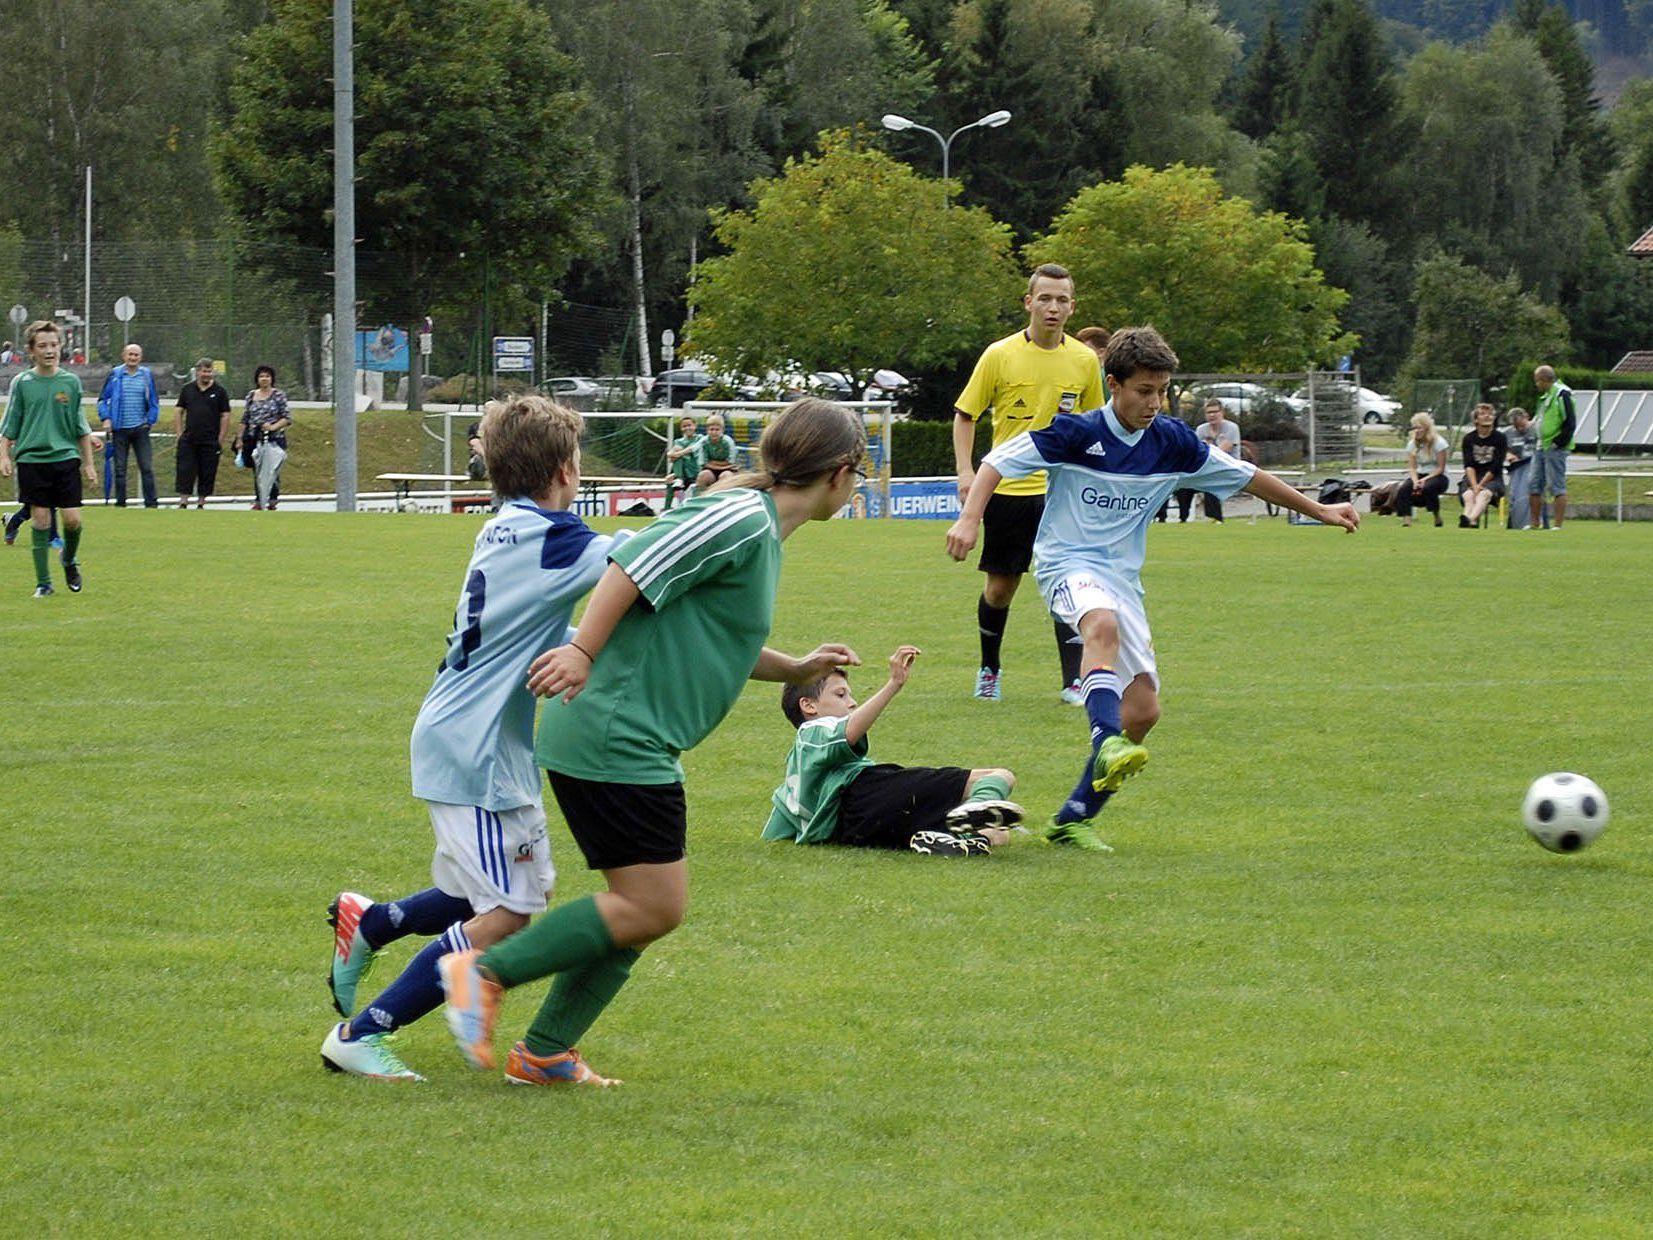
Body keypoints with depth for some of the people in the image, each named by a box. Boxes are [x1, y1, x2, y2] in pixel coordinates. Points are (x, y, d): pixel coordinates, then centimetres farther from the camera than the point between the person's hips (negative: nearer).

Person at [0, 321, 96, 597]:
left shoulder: (70, 382, 5)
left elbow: (82, 428, 11)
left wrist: (88, 463, 11)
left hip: (65, 458, 1)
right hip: (32, 460, -1)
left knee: (72, 519, -5)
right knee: (40, 520, -1)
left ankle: (69, 559, 27)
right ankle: (43, 583, 6)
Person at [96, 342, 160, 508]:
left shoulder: (147, 375, 5)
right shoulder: (115, 375, 2)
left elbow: (154, 402, 13)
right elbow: (103, 400, 6)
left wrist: (149, 421, 4)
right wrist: (106, 418, -7)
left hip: (140, 429, 0)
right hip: (120, 428, 0)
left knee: (147, 467, -4)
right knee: (120, 468, 5)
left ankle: (151, 502, -2)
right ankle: (120, 502, 10)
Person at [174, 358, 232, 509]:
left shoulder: (219, 392, 2)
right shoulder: (188, 389, 8)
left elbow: (225, 417, 1)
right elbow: (179, 413, 12)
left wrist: (221, 440, -4)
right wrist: (180, 434, 2)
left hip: (210, 443, -1)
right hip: (188, 440, 1)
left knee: (207, 474, 3)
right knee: (184, 472, -5)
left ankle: (201, 503, 12)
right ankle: (183, 503, -3)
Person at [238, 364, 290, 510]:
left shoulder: (278, 395, 0)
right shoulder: (251, 396, 10)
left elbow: (287, 418, -2)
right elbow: (244, 419, 14)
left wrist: (273, 426, -16)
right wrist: (241, 438, 10)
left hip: (274, 440, -3)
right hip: (254, 440, 3)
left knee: (272, 470, -5)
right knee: (257, 472, 4)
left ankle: (272, 502, 4)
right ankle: (259, 500, 12)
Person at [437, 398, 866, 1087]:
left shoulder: (761, 534, 18)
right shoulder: (741, 520, -13)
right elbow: (633, 566, -21)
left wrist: (796, 670, 28)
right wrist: (582, 652, -25)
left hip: (636, 745, 11)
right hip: (615, 739, -11)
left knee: (644, 908, 12)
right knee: (653, 908, -9)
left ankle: (544, 1054, 17)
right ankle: (485, 973, -4)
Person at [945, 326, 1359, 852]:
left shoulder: (1172, 442, 2)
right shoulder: (1076, 432, -11)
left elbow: (1243, 476, 14)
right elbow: (998, 461, -8)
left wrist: (1317, 509, 19)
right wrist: (970, 518, -23)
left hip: (1122, 579, 6)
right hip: (1067, 563, -6)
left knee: (1143, 709, -2)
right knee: (1103, 625, -40)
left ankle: (1075, 817, 8)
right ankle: (1107, 742, -57)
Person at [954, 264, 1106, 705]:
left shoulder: (1084, 361, 2)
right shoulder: (999, 356, -4)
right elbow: (965, 415, 3)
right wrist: (965, 471, -8)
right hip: (1008, 488, -1)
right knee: (1000, 586, 7)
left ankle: (1074, 681, -10)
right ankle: (989, 669, 30)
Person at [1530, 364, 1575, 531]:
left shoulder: (1561, 395, -13)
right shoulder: (1545, 397, 17)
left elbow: (1570, 423, -17)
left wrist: (1559, 442, -17)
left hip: (1555, 449, -10)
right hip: (1541, 447, 10)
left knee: (1556, 486, -7)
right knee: (1533, 485, 10)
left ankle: (1557, 524, -4)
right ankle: (1533, 523, 18)